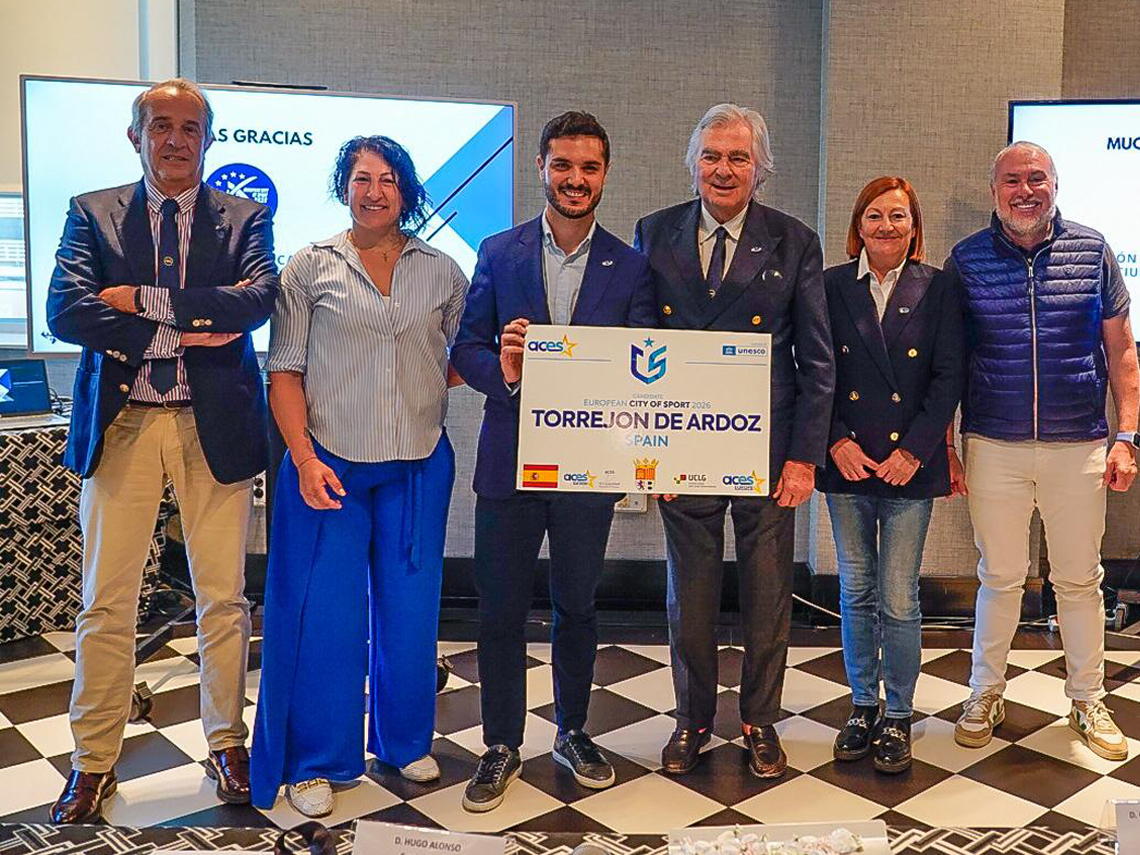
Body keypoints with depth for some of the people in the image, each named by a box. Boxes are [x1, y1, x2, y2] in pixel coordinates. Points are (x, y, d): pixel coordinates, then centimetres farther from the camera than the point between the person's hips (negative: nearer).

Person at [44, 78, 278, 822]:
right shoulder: (92, 213, 6)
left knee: (223, 597, 10)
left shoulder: (245, 218, 5)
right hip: (121, 424, 1)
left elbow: (259, 298, -14)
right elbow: (65, 311, -9)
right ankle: (94, 762, 23)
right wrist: (179, 332, -16)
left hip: (214, 424, 0)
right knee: (106, 603, 7)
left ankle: (228, 744, 27)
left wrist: (144, 298, -15)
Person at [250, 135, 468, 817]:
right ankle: (316, 762, 19)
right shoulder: (311, 267, 2)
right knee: (325, 612, 2)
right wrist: (305, 457, -11)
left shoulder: (443, 272, 8)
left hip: (419, 466, 2)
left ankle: (408, 740, 31)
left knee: (410, 608, 11)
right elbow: (286, 372, -1)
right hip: (329, 463, -2)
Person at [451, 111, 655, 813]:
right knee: (501, 609, 7)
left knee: (577, 605, 15)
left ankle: (573, 733, 35)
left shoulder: (630, 267, 2)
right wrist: (503, 372, -21)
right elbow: (467, 348, 1)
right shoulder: (498, 253, 3)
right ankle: (503, 747, 25)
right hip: (509, 459, 0)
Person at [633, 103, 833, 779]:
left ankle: (761, 721, 31)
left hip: (768, 451, 0)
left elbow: (818, 360, -1)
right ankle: (693, 720, 32)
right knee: (690, 597, 13)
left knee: (769, 598, 11)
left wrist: (805, 456, -7)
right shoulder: (655, 235, 3)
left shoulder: (795, 244, -1)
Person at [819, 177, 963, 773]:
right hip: (847, 462, 2)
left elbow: (949, 378, -1)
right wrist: (837, 442, -9)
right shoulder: (831, 287, 4)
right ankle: (863, 705, 27)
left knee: (899, 600, 1)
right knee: (856, 593, 11)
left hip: (910, 466, -1)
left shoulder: (937, 291, 2)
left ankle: (899, 716, 18)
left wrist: (914, 450, -9)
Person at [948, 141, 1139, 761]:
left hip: (1078, 447, 1)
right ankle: (985, 696, 26)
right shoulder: (966, 260, 1)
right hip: (993, 448, 0)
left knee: (1080, 578, 11)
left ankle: (1087, 700, 29)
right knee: (1000, 576, 9)